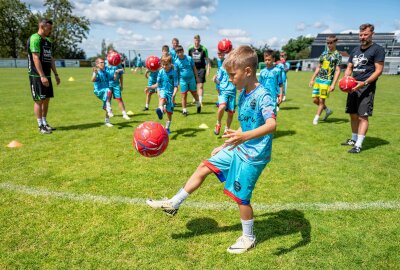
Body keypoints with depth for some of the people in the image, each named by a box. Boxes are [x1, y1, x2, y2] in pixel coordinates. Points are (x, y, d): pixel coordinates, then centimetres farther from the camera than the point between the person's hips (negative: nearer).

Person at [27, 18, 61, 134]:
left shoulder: (48, 41, 16)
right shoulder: (34, 39, -11)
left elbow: (51, 59, 20)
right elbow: (36, 59, -18)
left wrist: (56, 74, 15)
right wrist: (42, 76, -23)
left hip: (47, 75, 8)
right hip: (37, 76, -8)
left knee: (46, 99, 11)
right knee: (39, 100, -4)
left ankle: (45, 123, 20)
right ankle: (41, 126, 3)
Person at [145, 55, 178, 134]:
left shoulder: (174, 72, -7)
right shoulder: (161, 72, 2)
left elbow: (175, 86, -10)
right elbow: (157, 84, 9)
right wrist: (150, 87, -6)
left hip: (170, 93, -1)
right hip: (163, 91, 1)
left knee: (169, 112, 5)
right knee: (162, 98, -38)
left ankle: (167, 128, 23)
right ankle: (160, 110, -71)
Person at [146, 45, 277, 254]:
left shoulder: (262, 96, -21)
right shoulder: (243, 95, 7)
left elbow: (272, 124, -36)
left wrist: (244, 137, -52)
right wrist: (224, 146, 20)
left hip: (254, 155, -9)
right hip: (239, 149, 9)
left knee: (240, 196, 0)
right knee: (204, 167, 9)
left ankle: (248, 238, 27)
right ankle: (174, 204, 22)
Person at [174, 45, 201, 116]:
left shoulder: (189, 58, -4)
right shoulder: (176, 62, -5)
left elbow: (194, 68, 4)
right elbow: (176, 72, 0)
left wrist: (197, 77, 6)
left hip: (191, 79, 1)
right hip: (183, 80, -1)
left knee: (194, 93, 12)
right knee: (184, 95, 1)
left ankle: (198, 105, 37)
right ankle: (184, 110, 11)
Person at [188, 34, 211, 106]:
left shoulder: (203, 49, -4)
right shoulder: (190, 49, 4)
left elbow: (207, 59, 1)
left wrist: (208, 69, -6)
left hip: (201, 69, -2)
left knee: (200, 86, -6)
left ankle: (200, 101, -3)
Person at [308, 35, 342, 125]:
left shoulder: (337, 55, -2)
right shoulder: (324, 53, 14)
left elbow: (337, 71, -8)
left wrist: (333, 84, -16)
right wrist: (312, 79, 15)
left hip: (327, 81, -6)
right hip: (318, 79, 6)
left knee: (321, 100, -3)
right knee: (315, 100, 6)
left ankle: (316, 119, 9)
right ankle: (328, 110, 29)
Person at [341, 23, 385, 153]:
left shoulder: (377, 49, -4)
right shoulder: (355, 50, 16)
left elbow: (379, 70, -10)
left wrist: (364, 83, -22)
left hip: (367, 88, -7)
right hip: (353, 87, 7)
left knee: (363, 116, -9)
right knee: (353, 114, 12)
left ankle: (358, 145, -7)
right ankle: (354, 139, 26)